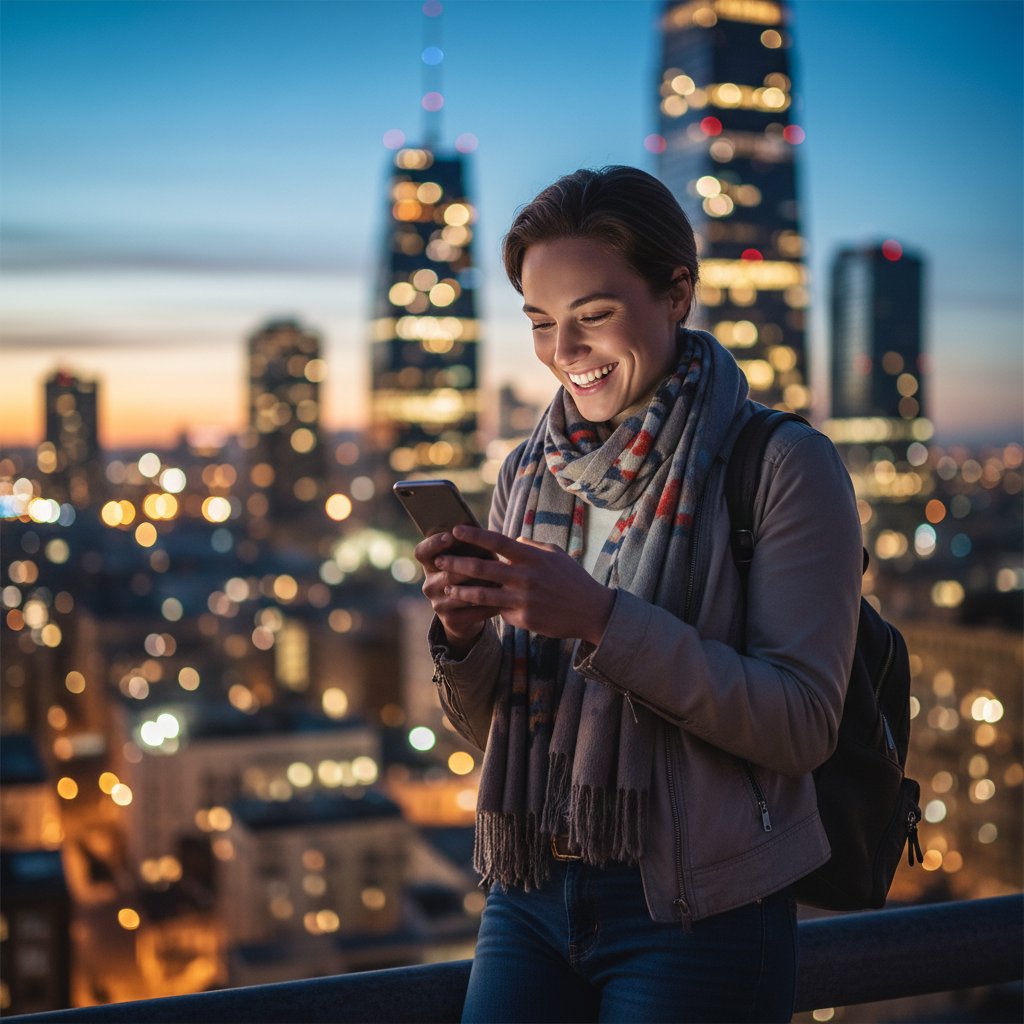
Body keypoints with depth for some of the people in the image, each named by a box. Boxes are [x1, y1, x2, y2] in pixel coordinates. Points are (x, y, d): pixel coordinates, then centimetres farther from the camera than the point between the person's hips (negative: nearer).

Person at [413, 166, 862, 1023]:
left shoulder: (783, 467, -10)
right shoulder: (529, 474, 6)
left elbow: (803, 725, -16)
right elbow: (489, 727, 11)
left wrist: (601, 618, -25)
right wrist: (465, 635, -11)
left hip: (698, 920, -4)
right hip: (530, 896, 5)